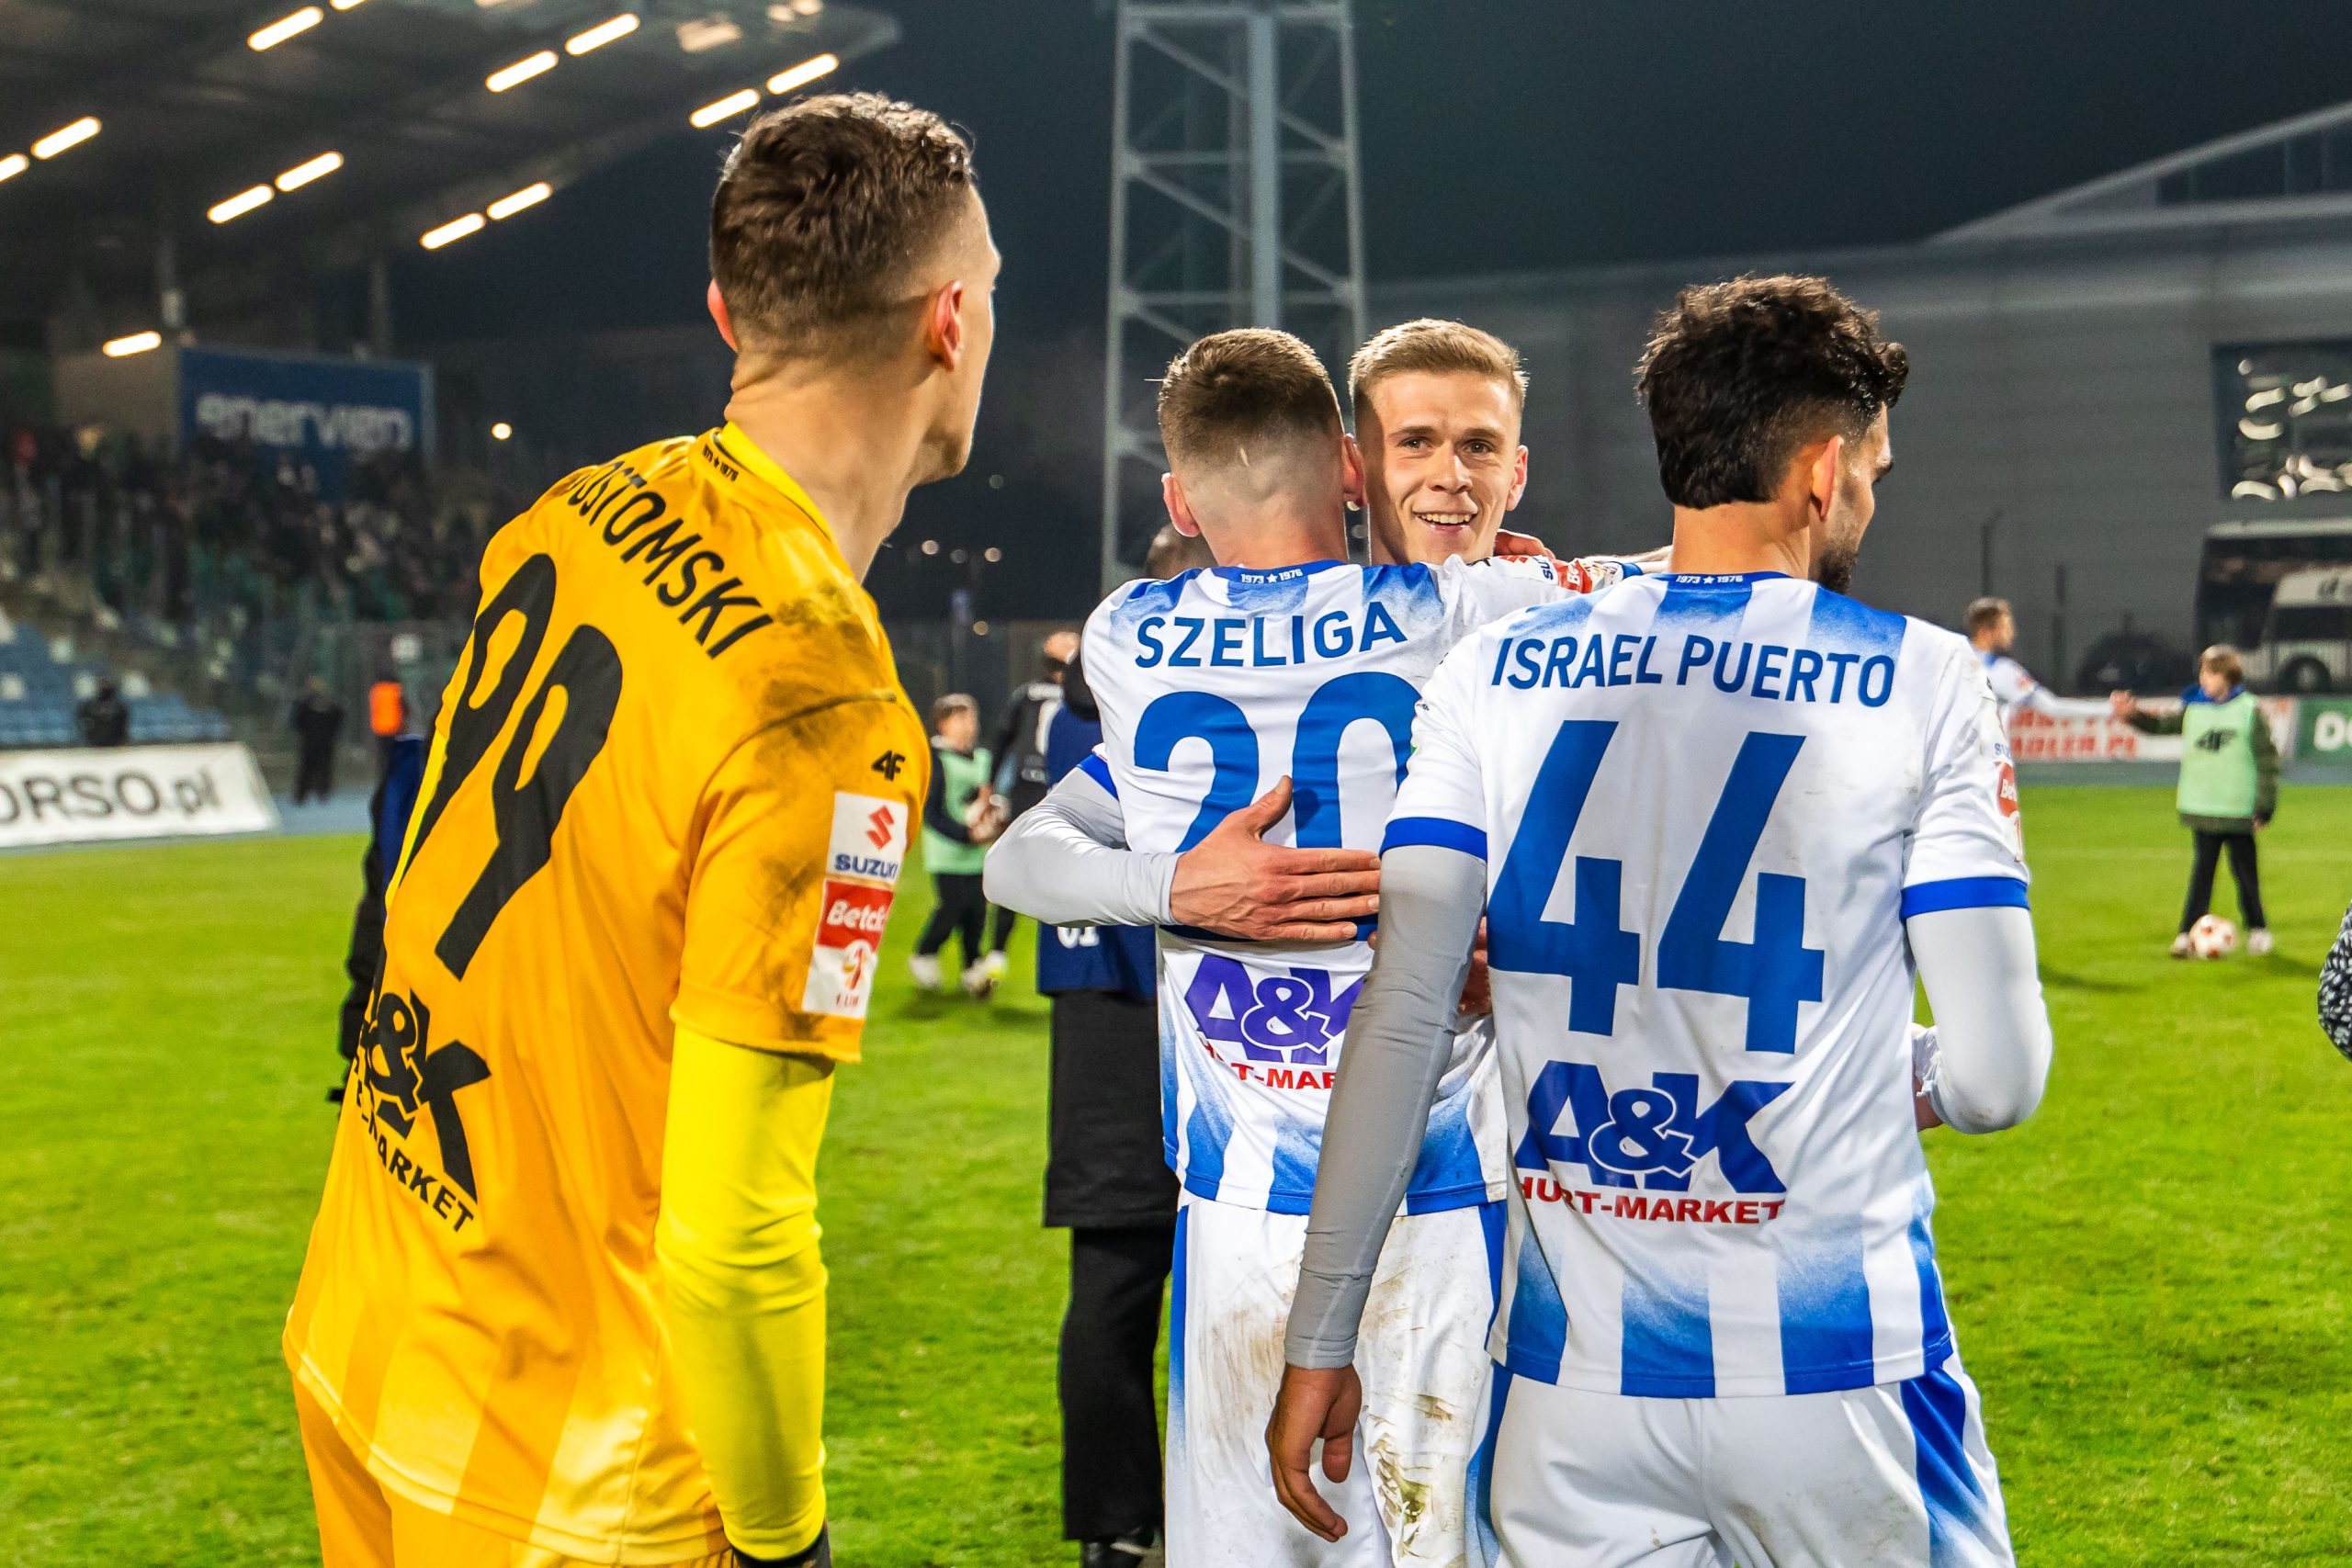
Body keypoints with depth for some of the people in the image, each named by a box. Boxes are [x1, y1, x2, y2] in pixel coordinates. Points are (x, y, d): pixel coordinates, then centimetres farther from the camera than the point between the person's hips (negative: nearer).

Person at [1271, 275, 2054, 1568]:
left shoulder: (1498, 673, 3)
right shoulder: (1919, 683, -3)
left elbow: (1402, 1017, -3)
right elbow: (1997, 1074, -6)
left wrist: (1321, 1339, 1)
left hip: (1573, 1378, 2)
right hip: (1837, 1385, -2)